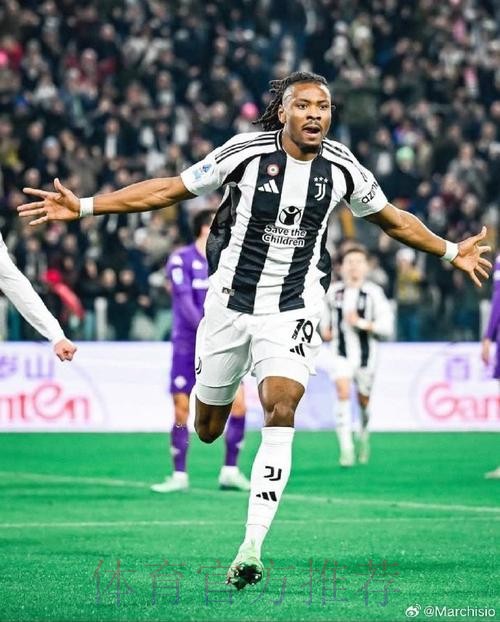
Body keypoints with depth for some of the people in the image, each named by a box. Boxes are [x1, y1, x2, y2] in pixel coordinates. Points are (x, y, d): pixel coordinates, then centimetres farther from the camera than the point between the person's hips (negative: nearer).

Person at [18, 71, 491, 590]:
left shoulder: (342, 168, -1)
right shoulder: (247, 152, -8)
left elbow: (392, 220, 18)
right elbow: (170, 190, -4)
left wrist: (451, 252, 25)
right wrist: (84, 207, -8)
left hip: (293, 312, 0)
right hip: (231, 302, 0)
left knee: (280, 412, -20)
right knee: (208, 430, 6)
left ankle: (251, 548, -22)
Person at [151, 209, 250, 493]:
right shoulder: (181, 260, -7)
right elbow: (185, 302, -15)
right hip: (188, 345, -4)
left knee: (238, 404, -7)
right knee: (181, 410, -2)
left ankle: (230, 472, 4)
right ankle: (179, 475, 10)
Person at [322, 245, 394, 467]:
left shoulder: (373, 293, -9)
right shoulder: (333, 291, 1)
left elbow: (387, 326, -13)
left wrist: (363, 323, -23)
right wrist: (325, 329, 7)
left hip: (365, 354, -1)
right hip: (341, 352, 1)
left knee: (364, 399, 13)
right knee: (343, 392, -19)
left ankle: (364, 433, 45)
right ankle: (346, 448, -22)